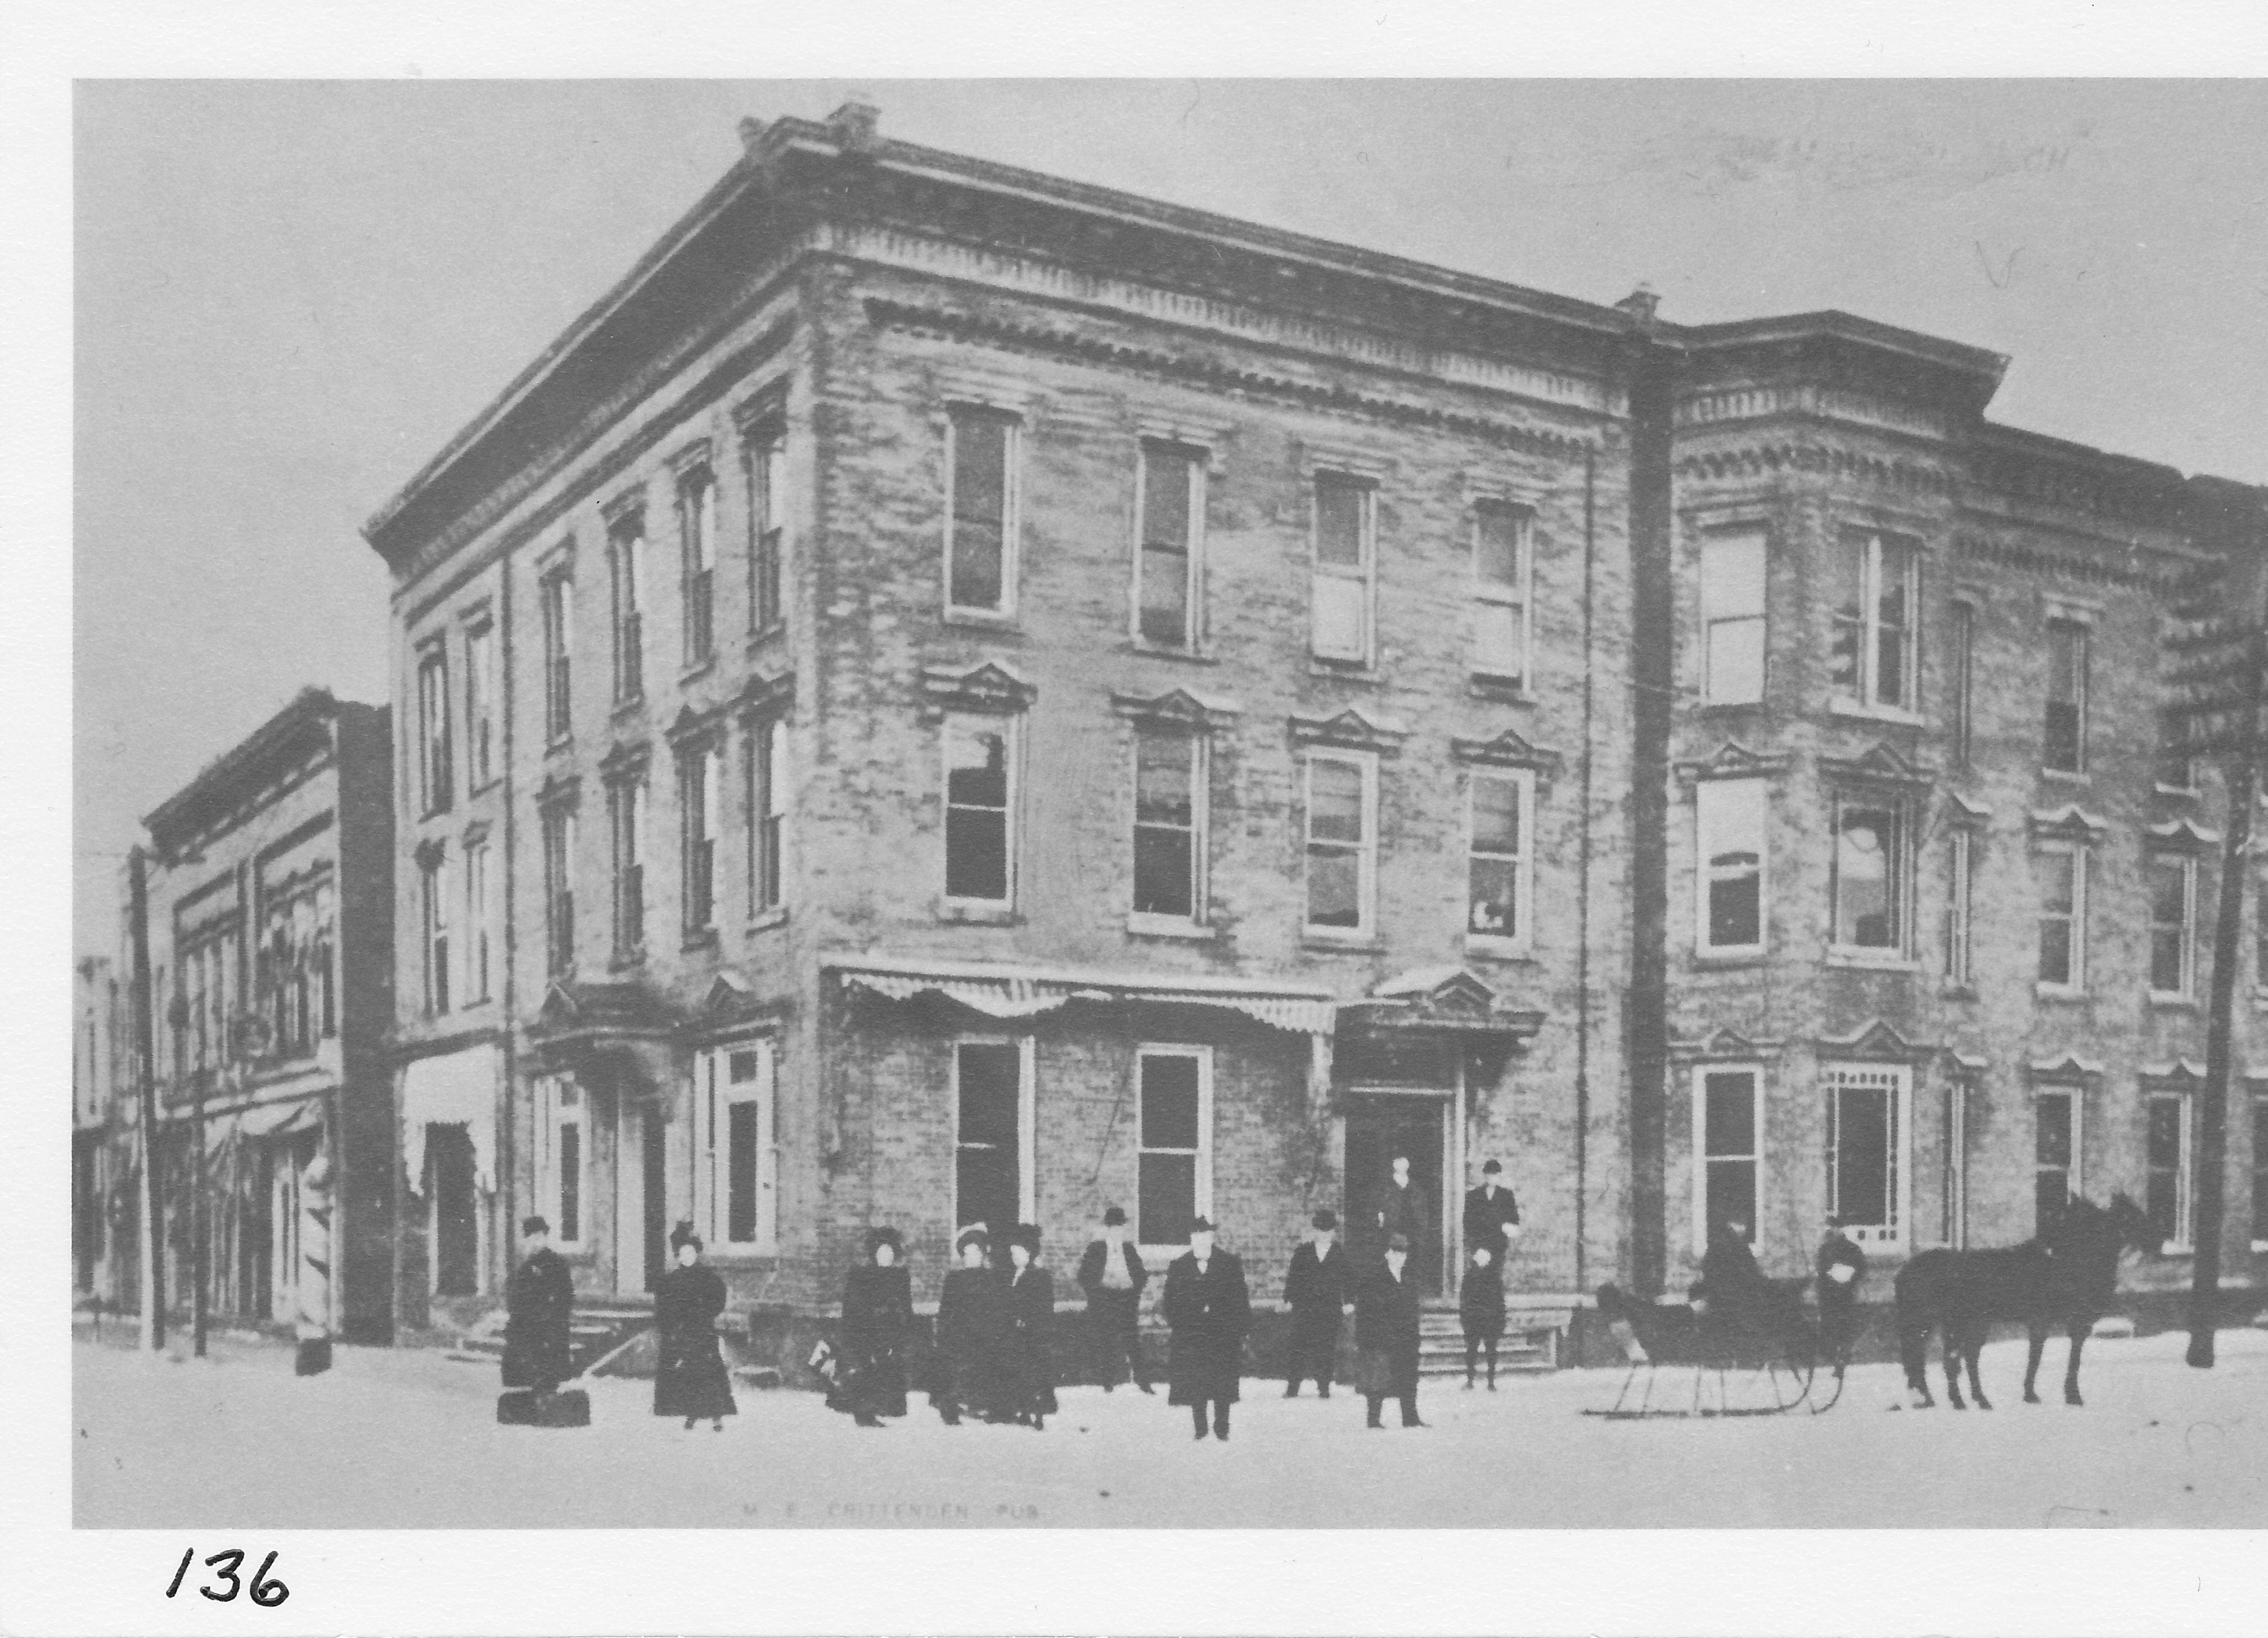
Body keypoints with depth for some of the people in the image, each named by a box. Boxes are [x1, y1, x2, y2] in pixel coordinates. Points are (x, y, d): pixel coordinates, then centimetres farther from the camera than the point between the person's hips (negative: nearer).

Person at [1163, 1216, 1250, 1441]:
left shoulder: (1230, 1266, 3)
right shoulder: (1178, 1268, 7)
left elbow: (1241, 1302, 3)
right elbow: (1171, 1303, 9)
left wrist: (1241, 1330, -2)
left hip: (1224, 1336, -1)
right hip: (1191, 1339, 1)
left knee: (1223, 1387, -3)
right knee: (1194, 1386, -1)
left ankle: (1222, 1431, 7)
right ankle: (1200, 1430, 9)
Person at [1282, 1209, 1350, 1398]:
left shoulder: (1340, 1254, 7)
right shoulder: (1303, 1251, 8)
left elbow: (1346, 1279, 8)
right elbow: (1293, 1276, 8)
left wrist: (1347, 1302, 1)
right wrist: (1288, 1298, 3)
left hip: (1331, 1308, 0)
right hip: (1304, 1306, 0)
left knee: (1327, 1349, -1)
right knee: (1300, 1346, -5)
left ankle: (1324, 1389, 6)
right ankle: (1292, 1388, -1)